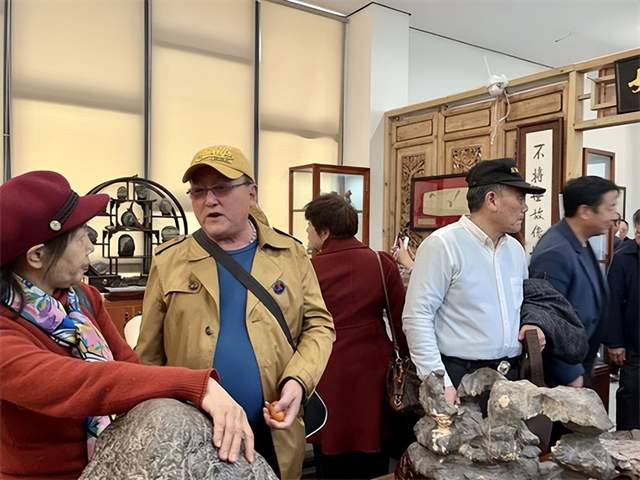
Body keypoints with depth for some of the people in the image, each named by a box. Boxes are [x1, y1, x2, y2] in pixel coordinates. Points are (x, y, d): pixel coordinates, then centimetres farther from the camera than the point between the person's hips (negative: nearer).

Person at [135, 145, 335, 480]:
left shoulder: (291, 254, 0)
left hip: (274, 436, 1)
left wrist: (298, 380, -14)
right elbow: (150, 355, 1)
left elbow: (318, 325, 2)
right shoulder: (169, 260, -2)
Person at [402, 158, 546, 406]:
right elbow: (417, 317, -17)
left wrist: (530, 324, 2)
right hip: (459, 378, -6)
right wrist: (439, 383, -21)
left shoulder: (515, 249, 10)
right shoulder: (443, 244, -13)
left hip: (512, 376, 7)